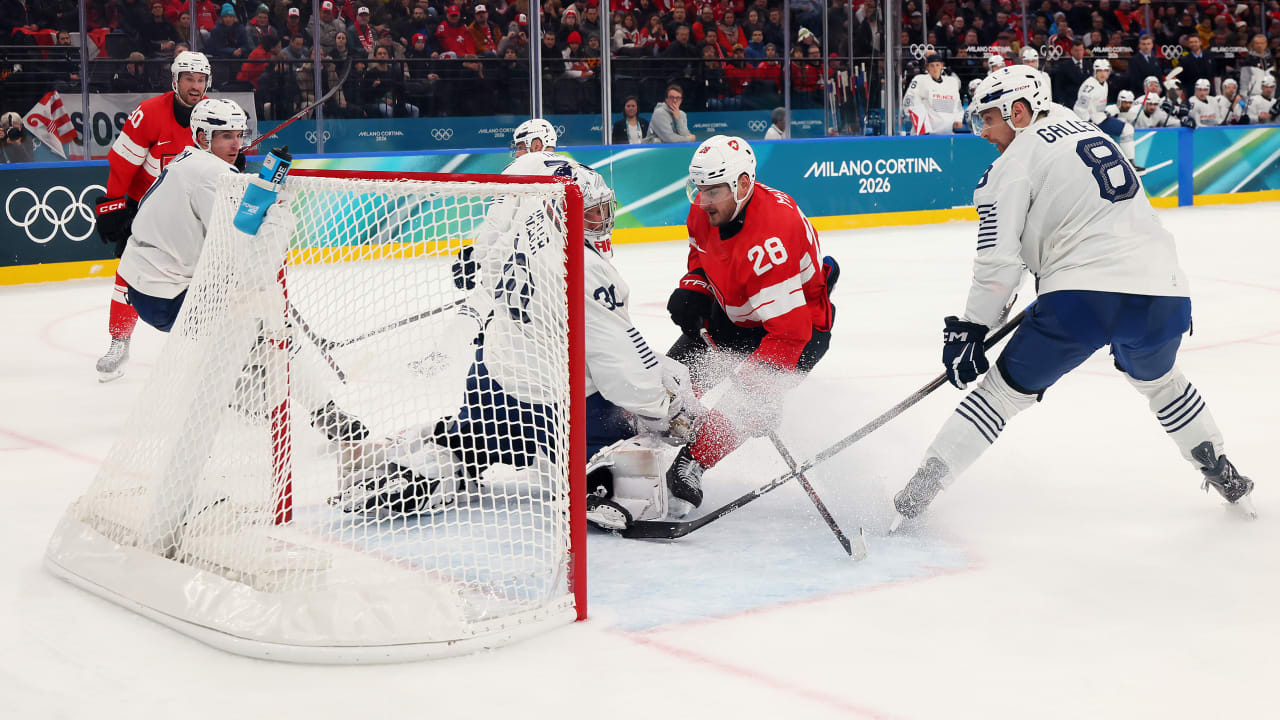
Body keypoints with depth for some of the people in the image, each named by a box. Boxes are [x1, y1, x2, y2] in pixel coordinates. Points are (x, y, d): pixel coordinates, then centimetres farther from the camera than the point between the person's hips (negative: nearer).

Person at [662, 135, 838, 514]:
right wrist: (692, 290, -7)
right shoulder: (706, 209, -14)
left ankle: (690, 464, -14)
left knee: (749, 404, -25)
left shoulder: (768, 239, -39)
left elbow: (789, 330, -40)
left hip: (801, 318, -8)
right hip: (733, 309, 8)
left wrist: (751, 385, -41)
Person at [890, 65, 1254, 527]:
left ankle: (918, 492, 5)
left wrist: (970, 328, 3)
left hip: (1084, 297, -6)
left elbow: (1000, 260, -4)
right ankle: (1221, 473, 40)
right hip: (1161, 288, 6)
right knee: (1158, 380, 34)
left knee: (1006, 390, 6)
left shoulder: (1014, 162, 2)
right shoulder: (1088, 133, 23)